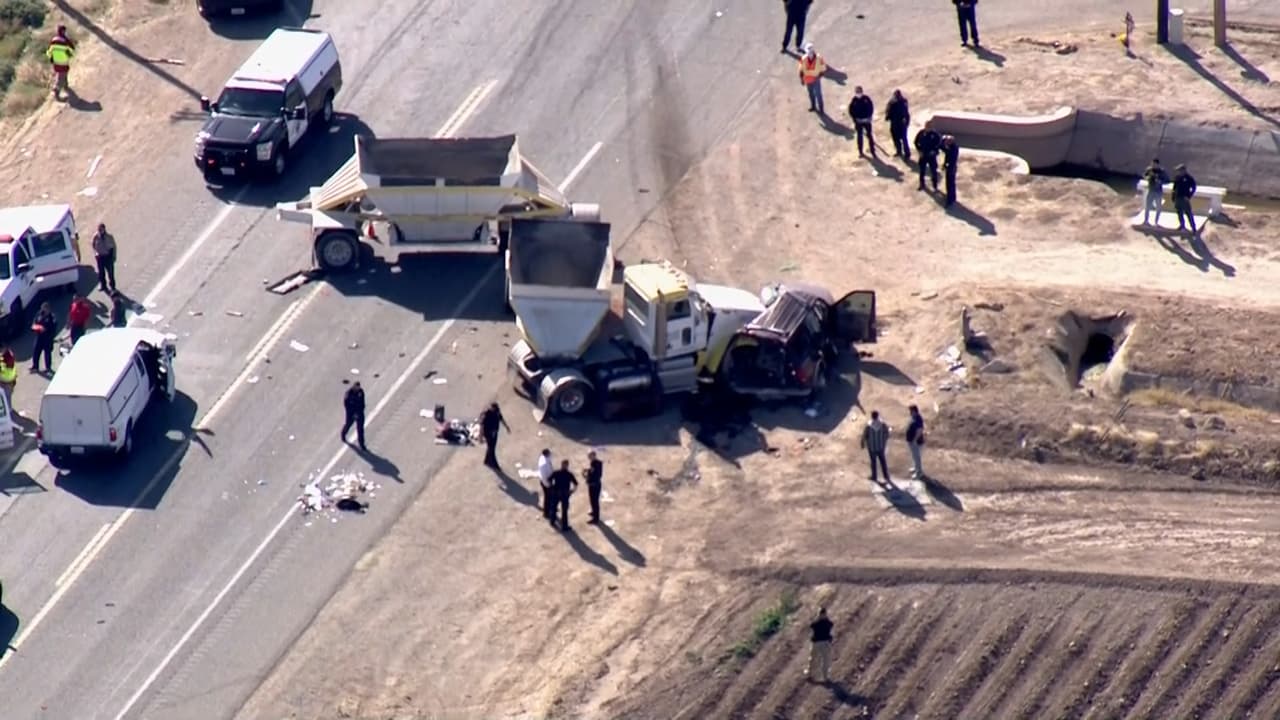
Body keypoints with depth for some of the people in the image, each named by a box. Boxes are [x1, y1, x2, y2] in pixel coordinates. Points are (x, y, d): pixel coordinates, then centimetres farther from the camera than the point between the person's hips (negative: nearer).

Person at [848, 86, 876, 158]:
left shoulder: (866, 98, -11)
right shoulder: (854, 100, -11)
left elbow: (871, 108, -3)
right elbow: (851, 111, -3)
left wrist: (869, 117, -9)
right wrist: (855, 119, -7)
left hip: (867, 120, 0)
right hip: (858, 121, 0)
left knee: (869, 135, 6)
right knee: (859, 136, 12)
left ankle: (873, 151, 16)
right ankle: (860, 152, 24)